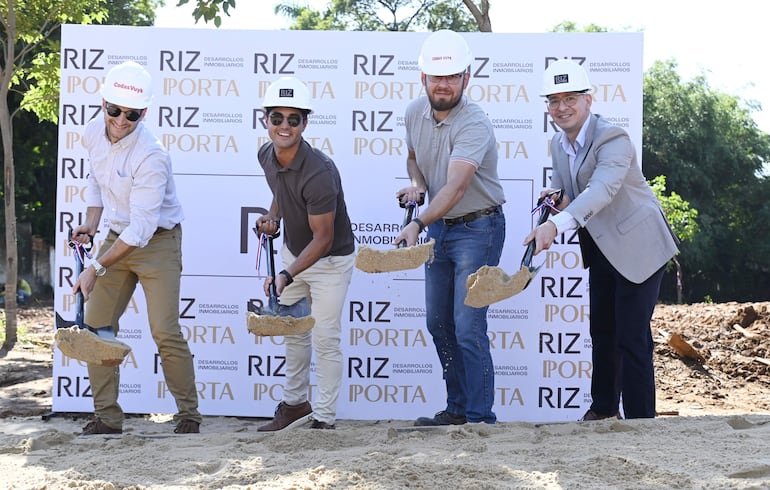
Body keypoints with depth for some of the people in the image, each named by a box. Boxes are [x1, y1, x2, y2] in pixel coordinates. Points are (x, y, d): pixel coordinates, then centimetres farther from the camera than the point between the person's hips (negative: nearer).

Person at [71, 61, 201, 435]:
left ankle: (188, 414, 2)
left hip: (158, 240, -7)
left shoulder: (151, 157, -27)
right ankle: (107, 416, 8)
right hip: (117, 236, 7)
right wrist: (91, 223, 2)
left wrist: (96, 269, -30)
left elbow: (142, 228, -29)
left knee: (165, 331, -13)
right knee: (97, 326, 1)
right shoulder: (94, 131, -5)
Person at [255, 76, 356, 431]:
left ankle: (324, 418, 2)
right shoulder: (266, 155, -9)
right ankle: (295, 403, 33)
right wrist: (272, 216, -4)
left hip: (330, 259, -8)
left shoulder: (319, 173, -33)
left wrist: (286, 276, -37)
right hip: (292, 251, 8)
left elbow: (323, 239, -29)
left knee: (325, 339, -6)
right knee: (293, 331, 18)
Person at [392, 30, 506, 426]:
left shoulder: (473, 125, -25)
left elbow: (455, 187, -37)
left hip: (477, 229, -8)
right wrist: (416, 184, -3)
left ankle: (480, 419, -5)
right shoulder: (415, 112, -2)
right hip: (439, 228, 8)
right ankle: (457, 409, 27)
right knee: (438, 323, 14)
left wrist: (417, 224, -49)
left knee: (469, 329, -12)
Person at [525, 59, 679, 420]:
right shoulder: (558, 145, 2)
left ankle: (640, 420, -1)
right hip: (601, 249, 8)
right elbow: (561, 188, 17)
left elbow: (601, 190, -40)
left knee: (632, 337, -9)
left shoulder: (613, 139, -24)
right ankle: (603, 408, 33)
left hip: (637, 247, -8)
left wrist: (556, 225, -54)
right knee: (601, 330, 18)